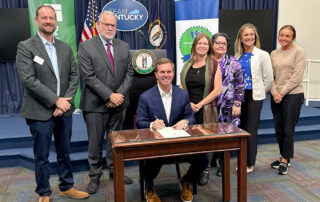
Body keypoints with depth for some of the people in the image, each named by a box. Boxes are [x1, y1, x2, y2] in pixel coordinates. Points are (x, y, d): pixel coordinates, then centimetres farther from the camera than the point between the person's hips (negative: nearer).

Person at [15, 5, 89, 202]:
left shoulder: (65, 47, 9)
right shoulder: (25, 47, -6)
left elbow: (74, 75, 6)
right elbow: (29, 80, -15)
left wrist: (67, 101, -8)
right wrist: (56, 101, -17)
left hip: (64, 110, 5)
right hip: (40, 112, -4)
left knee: (64, 153, 16)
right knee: (42, 156, 8)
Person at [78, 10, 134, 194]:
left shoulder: (124, 46, 8)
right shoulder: (86, 47, -6)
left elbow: (129, 73, 5)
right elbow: (89, 77, -13)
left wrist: (120, 95, -9)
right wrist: (110, 95, -17)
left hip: (118, 103, 4)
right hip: (96, 104, -4)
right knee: (95, 142, 6)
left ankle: (114, 170, 29)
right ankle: (95, 176, 21)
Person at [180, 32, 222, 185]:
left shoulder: (214, 65, 1)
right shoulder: (187, 65, 12)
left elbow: (217, 90, -6)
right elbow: (181, 88, 10)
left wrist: (200, 104, -11)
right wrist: (188, 103, -6)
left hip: (206, 110, -3)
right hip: (188, 109, 3)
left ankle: (205, 171, 17)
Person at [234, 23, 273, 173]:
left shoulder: (262, 55, -7)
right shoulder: (238, 55, 8)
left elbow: (268, 78, -5)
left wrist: (258, 92, 2)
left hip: (254, 97, -5)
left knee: (251, 130, 0)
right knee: (241, 129, 11)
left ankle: (250, 164, 14)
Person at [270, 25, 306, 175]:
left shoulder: (298, 52, -4)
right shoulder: (274, 54, 11)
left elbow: (296, 76, -11)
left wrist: (282, 93, -12)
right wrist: (274, 93, -6)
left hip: (293, 95, -5)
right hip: (276, 96, 5)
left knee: (288, 129, -3)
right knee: (278, 129, 10)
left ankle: (285, 161, 8)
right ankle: (284, 157, 25)